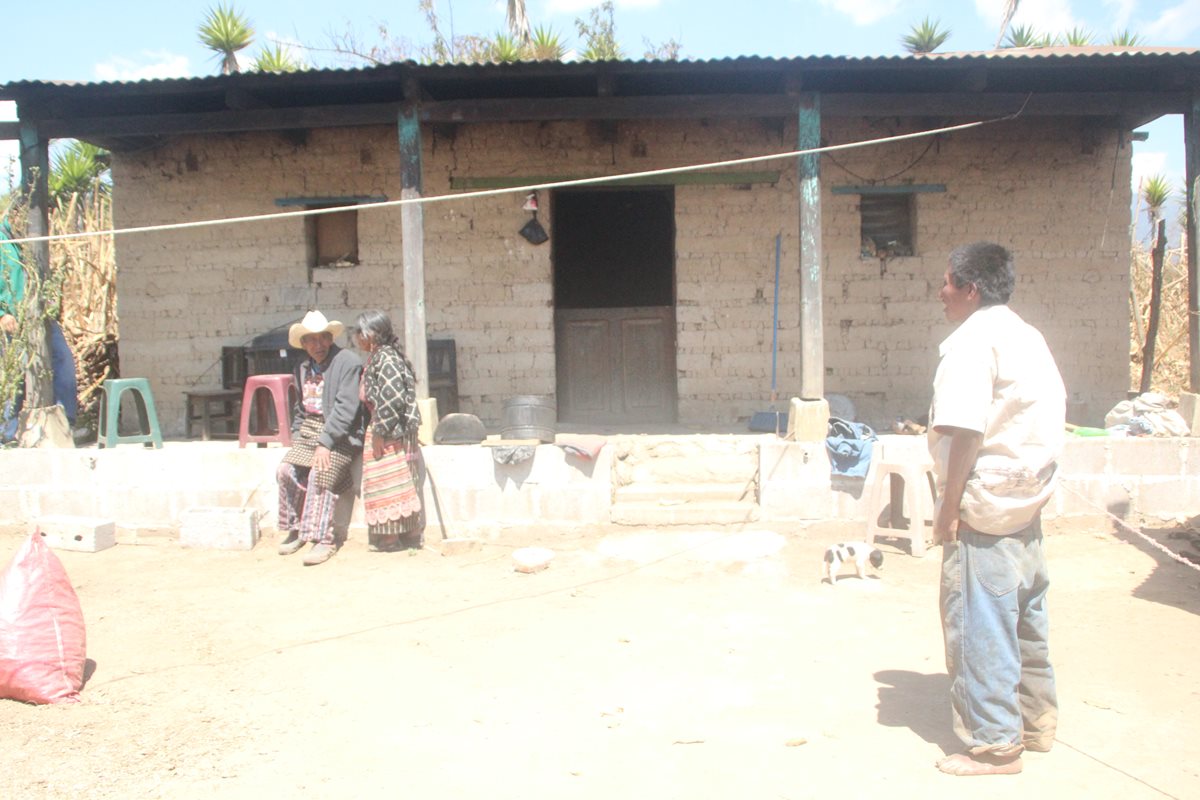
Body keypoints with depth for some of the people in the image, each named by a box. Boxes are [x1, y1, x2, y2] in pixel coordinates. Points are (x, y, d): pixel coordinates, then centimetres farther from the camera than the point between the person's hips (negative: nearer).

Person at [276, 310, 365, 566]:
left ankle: (324, 539, -17)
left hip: (341, 434, -7)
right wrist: (296, 437, 9)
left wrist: (325, 443, -21)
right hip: (309, 430, 7)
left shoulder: (348, 362, -10)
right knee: (286, 469, -13)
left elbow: (346, 408, -17)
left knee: (319, 474, -25)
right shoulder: (303, 368, 14)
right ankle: (297, 529, 6)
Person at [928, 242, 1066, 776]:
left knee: (978, 622, -1)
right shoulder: (1028, 336, 14)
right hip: (1028, 502, 10)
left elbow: (965, 431, -21)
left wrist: (948, 508, -16)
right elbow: (1051, 416, 17)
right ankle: (1036, 723, 31)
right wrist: (1034, 485, 20)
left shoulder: (971, 341, -14)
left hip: (985, 506, -10)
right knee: (1025, 616, 18)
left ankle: (994, 745, 7)